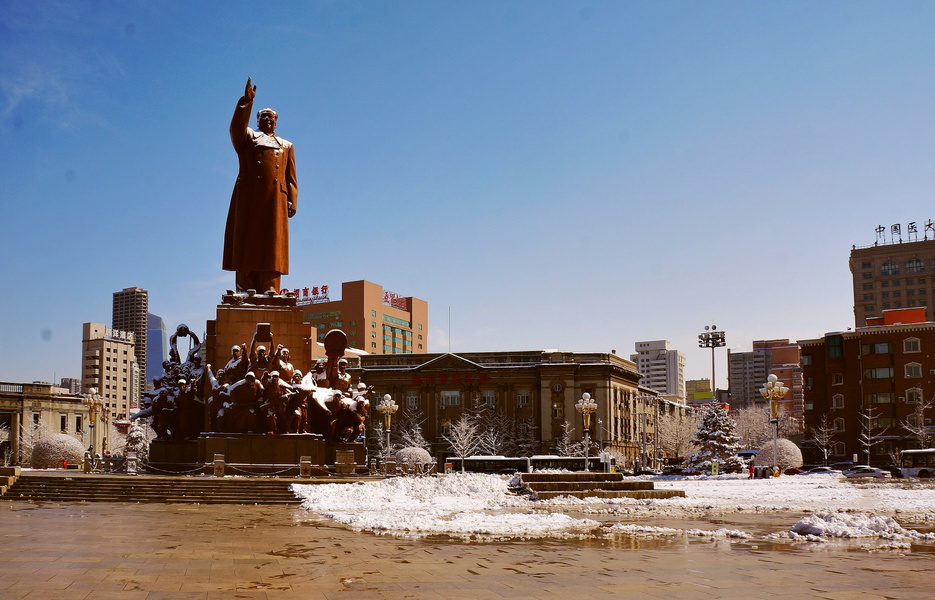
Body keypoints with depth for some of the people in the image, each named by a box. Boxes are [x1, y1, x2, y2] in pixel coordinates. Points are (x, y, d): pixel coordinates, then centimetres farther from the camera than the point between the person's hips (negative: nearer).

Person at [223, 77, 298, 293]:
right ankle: (247, 289, -8)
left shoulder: (286, 146, 23)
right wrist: (246, 102, -16)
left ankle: (270, 289, -9)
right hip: (249, 197, -1)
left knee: (272, 244, -5)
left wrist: (291, 202, 1)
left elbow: (291, 178, 14)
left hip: (275, 200, 1)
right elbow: (236, 126, -4)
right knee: (247, 242, -6)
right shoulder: (247, 138, 19)